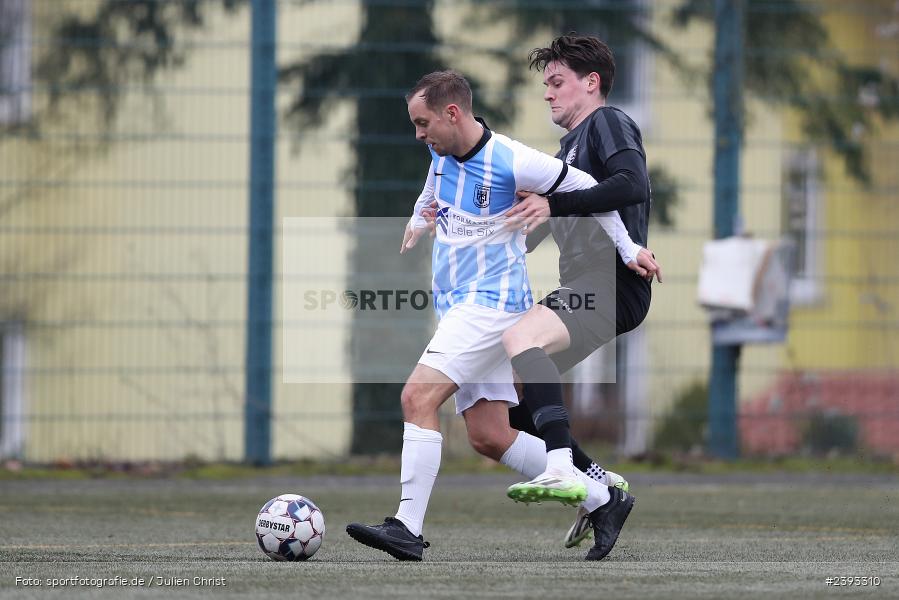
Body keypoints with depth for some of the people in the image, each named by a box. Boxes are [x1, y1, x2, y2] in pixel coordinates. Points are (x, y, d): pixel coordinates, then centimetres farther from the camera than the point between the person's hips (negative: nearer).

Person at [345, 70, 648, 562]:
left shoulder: (512, 162, -16)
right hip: (457, 306, 9)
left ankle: (408, 528, -26)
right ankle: (599, 497, 16)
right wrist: (419, 218, 25)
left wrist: (627, 250, 3)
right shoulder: (442, 152, 7)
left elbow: (584, 188, -4)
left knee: (418, 397, -22)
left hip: (491, 302, -9)